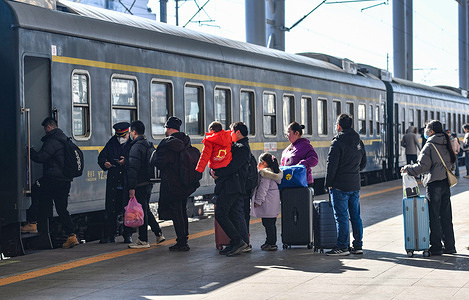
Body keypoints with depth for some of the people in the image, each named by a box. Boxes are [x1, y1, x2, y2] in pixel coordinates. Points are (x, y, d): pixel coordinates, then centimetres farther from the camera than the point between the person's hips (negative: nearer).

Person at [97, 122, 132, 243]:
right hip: (113, 183, 2)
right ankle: (109, 236, 8)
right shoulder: (112, 143, 11)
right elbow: (101, 157, 10)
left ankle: (127, 235, 14)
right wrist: (104, 163, -11)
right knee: (110, 210, 1)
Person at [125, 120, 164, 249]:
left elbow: (133, 168, -20)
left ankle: (143, 240, 2)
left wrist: (132, 187, -21)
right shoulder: (148, 145, 13)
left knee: (141, 211, -3)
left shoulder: (136, 147, -16)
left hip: (140, 185, -9)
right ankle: (158, 234, 19)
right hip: (148, 183, 9)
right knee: (146, 210, 19)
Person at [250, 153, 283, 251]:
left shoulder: (264, 173, -14)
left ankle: (271, 244, -7)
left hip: (267, 202, -10)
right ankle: (272, 242, 20)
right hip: (274, 202, 10)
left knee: (267, 223, -7)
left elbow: (263, 188, -17)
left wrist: (258, 201, -14)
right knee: (271, 223, 14)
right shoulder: (274, 172, 14)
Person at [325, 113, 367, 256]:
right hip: (355, 185, 7)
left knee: (341, 217, -3)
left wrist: (328, 183, -7)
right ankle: (358, 246, 14)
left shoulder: (338, 142, -13)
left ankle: (342, 247, -2)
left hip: (340, 185, -7)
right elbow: (363, 163, 19)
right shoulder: (359, 142, 10)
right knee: (355, 216, 11)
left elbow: (331, 164, -15)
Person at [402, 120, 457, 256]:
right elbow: (451, 162, 18)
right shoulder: (446, 145, 11)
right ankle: (449, 246, 15)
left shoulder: (430, 146, -11)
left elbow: (422, 166, -15)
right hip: (446, 183, 7)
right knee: (446, 216, 12)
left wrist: (408, 169, -2)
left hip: (434, 184, -7)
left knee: (434, 216, -1)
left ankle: (436, 247, 0)